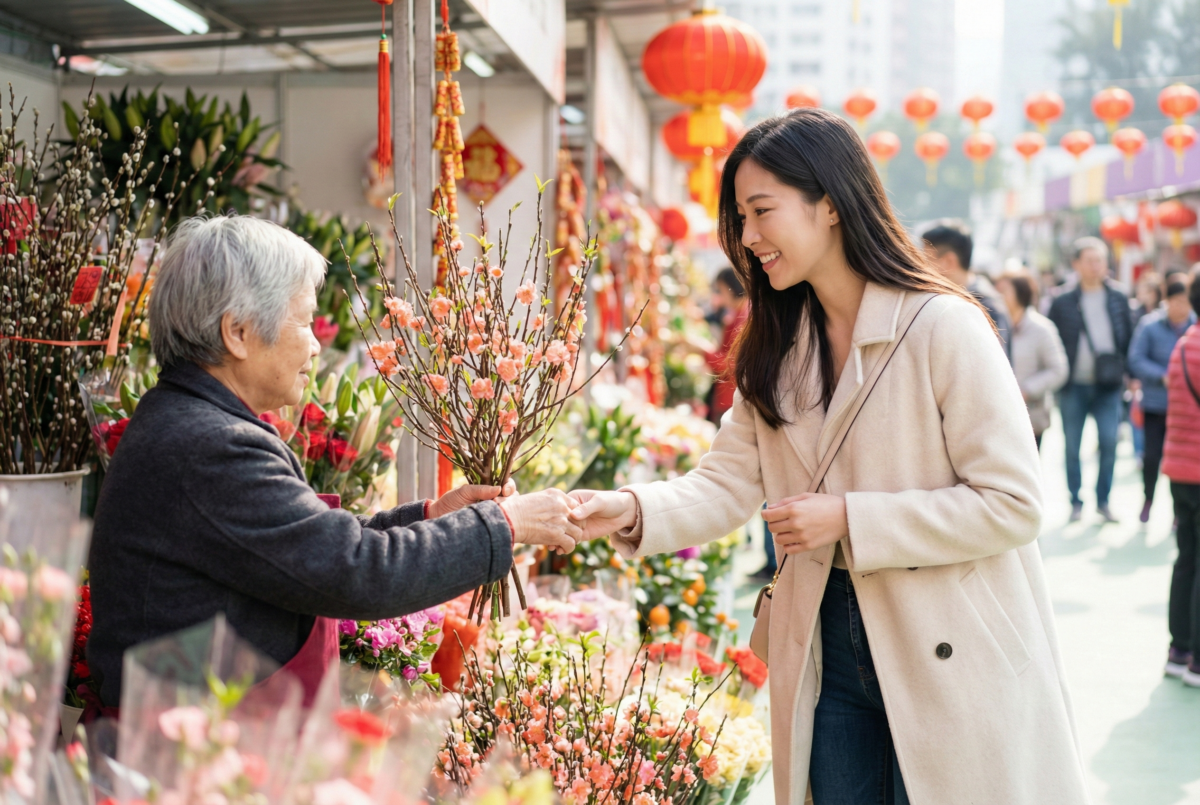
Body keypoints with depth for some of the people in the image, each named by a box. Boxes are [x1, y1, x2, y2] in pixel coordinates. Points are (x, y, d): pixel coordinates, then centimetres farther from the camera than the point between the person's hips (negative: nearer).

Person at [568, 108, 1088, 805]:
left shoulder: (943, 329, -15)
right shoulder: (775, 350, 7)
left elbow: (1013, 504, -17)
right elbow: (729, 483, 2)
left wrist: (849, 518, -19)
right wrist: (633, 510, -17)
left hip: (950, 655, -6)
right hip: (828, 644, 6)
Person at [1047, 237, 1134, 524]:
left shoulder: (1118, 300, 7)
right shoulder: (1063, 303, 0)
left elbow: (1129, 340, 12)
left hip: (1108, 386, 1)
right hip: (1073, 387, -1)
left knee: (1109, 444, -3)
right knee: (1072, 448, 4)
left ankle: (1103, 501, 10)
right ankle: (1076, 502, 15)